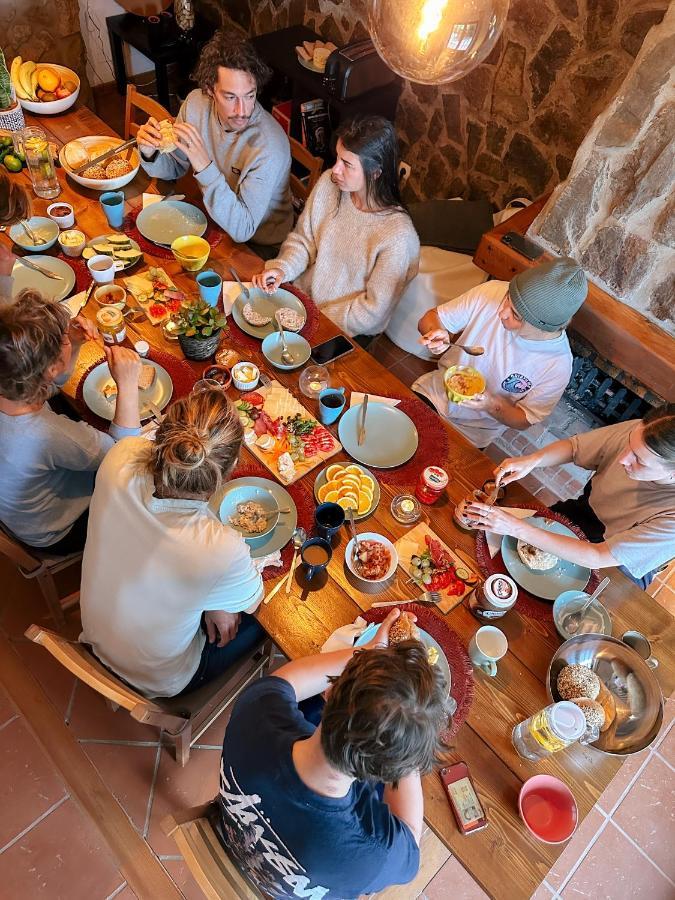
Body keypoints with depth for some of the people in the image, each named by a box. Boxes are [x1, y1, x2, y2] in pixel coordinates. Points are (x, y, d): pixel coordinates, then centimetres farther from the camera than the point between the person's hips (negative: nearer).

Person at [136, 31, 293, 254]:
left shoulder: (269, 146, -31)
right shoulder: (196, 102, -12)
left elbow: (242, 230, -32)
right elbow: (174, 168, 4)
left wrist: (205, 168, -41)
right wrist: (150, 153, -19)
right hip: (214, 218, 6)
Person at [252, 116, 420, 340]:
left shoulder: (397, 235, -25)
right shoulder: (329, 183, -9)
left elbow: (374, 310, -18)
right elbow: (302, 239, 4)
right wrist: (282, 268, -17)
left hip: (344, 333, -5)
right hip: (300, 297, 5)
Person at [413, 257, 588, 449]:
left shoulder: (558, 366, -25)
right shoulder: (491, 292, -21)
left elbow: (524, 421, -10)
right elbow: (430, 318, -8)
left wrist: (491, 405, -30)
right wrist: (436, 333, -31)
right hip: (432, 392, 2)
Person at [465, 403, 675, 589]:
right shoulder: (639, 432, -28)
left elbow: (597, 559, -36)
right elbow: (573, 447, -13)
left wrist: (517, 528, -41)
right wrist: (533, 459, -34)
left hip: (615, 570, -4)